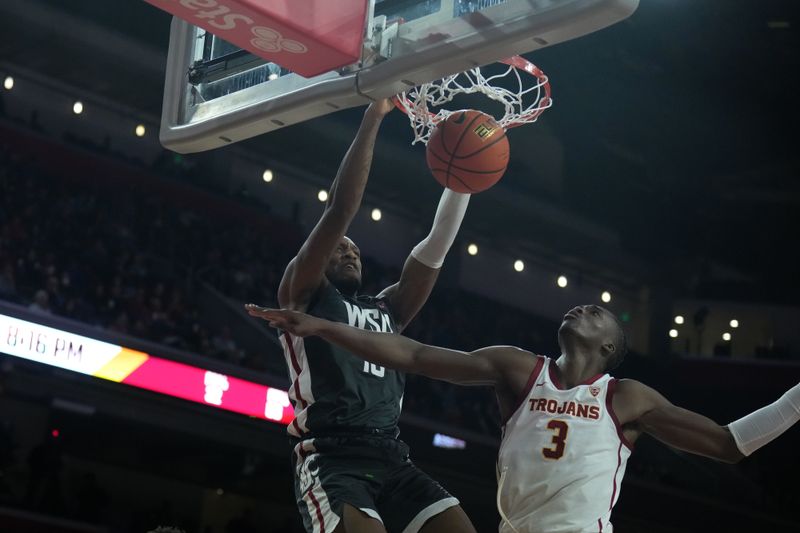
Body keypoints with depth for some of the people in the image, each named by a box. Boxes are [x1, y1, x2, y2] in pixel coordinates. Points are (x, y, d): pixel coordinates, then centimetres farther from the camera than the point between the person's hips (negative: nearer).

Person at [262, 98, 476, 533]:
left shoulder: (386, 309, 28)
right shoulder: (302, 294, 12)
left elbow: (437, 246, 21)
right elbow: (340, 210, 1)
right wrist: (373, 117, 1)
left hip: (391, 457, 6)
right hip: (330, 457, -6)